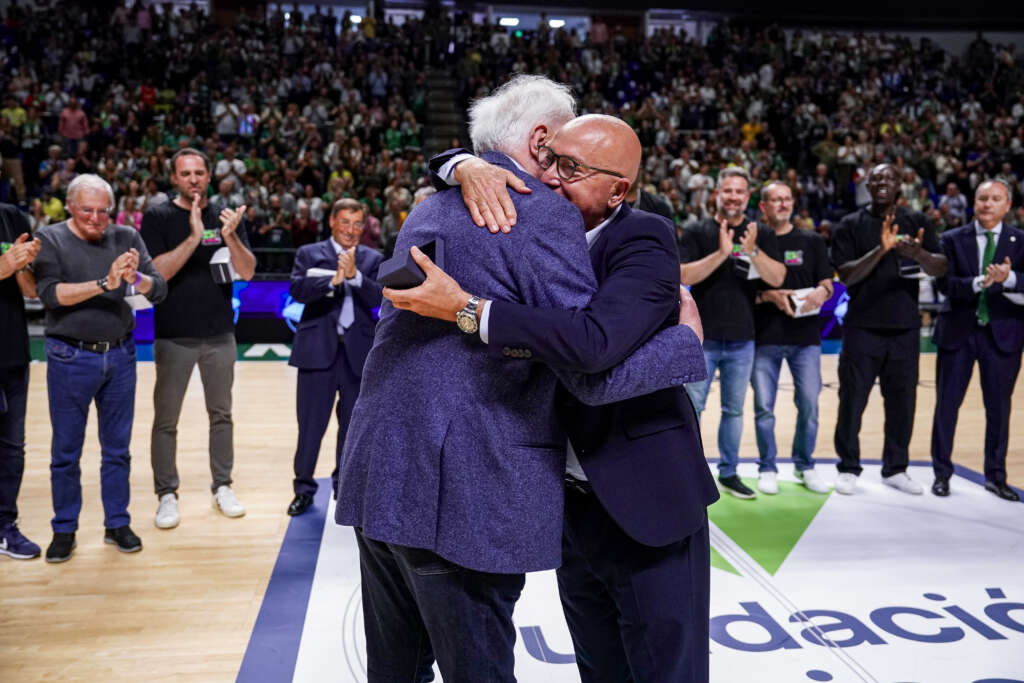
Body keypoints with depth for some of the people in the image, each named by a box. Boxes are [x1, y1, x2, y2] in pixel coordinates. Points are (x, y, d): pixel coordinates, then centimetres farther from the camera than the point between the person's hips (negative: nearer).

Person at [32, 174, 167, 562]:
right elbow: (49, 294, -15)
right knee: (66, 451, 8)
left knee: (117, 447, 11)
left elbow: (160, 290, -2)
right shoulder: (50, 239, -2)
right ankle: (64, 530, 22)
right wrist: (104, 284, -24)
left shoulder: (126, 237, 4)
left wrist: (137, 277, -23)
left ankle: (117, 524, 23)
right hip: (70, 359, -2)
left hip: (120, 356, 2)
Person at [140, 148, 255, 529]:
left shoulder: (225, 218, 5)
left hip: (220, 334, 3)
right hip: (173, 336, -3)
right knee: (166, 420, 4)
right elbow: (157, 272, -14)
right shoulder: (158, 218, -2)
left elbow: (247, 272, -3)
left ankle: (222, 487, 24)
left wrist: (230, 236, -19)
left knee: (221, 414, 11)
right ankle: (166, 495, 16)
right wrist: (193, 237, -24)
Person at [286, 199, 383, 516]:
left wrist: (354, 275, -19)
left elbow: (377, 298, -5)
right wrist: (332, 280, -24)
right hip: (318, 349, -2)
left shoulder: (373, 259, 10)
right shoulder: (309, 254, 6)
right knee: (310, 424, 3)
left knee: (353, 424, 11)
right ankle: (304, 489, 18)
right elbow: (297, 289, -12)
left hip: (358, 350, 2)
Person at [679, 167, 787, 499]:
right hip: (703, 337, -3)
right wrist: (721, 253, -22)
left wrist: (752, 251, -21)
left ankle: (729, 472, 26)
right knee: (691, 407, 0)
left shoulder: (762, 234, 6)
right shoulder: (698, 232, -1)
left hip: (742, 338, 3)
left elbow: (777, 277, -6)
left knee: (734, 410, 13)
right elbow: (684, 276, -13)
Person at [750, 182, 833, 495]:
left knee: (809, 404, 5)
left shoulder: (812, 241, 10)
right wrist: (769, 296, -16)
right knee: (764, 407, 2)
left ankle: (805, 465, 23)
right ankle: (767, 469, 16)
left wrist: (821, 292, -14)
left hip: (805, 336, 2)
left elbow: (827, 283, 9)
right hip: (764, 337, -2)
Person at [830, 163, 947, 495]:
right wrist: (881, 250, -24)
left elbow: (940, 268, -2)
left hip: (905, 327, 3)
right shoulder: (851, 225, 0)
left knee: (902, 401, 9)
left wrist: (919, 254, -23)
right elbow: (845, 276, -11)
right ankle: (848, 469, 14)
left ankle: (895, 469, 23)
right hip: (863, 327, -3)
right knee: (852, 401, 1)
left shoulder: (916, 222, 7)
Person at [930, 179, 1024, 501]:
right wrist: (979, 282, -25)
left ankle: (996, 476, 24)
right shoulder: (952, 239, 2)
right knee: (946, 404, 4)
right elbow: (945, 283, -11)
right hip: (958, 331, -1)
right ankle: (942, 474, 17)